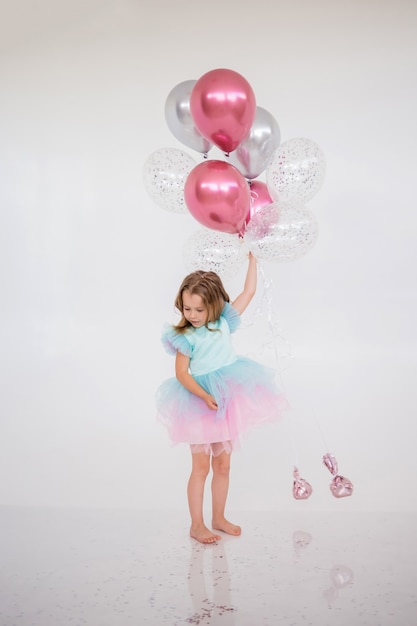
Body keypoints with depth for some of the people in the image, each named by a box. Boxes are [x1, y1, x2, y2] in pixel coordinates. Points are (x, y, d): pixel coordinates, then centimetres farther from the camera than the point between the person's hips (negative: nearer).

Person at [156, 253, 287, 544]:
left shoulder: (224, 322, -1)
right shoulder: (185, 337, -11)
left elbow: (249, 292, 2)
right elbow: (182, 373, -15)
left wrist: (252, 258, 3)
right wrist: (205, 396, -25)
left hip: (228, 401, 4)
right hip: (200, 403, -4)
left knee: (223, 465, 13)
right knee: (201, 466, 3)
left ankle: (219, 518, 28)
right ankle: (197, 525, 15)